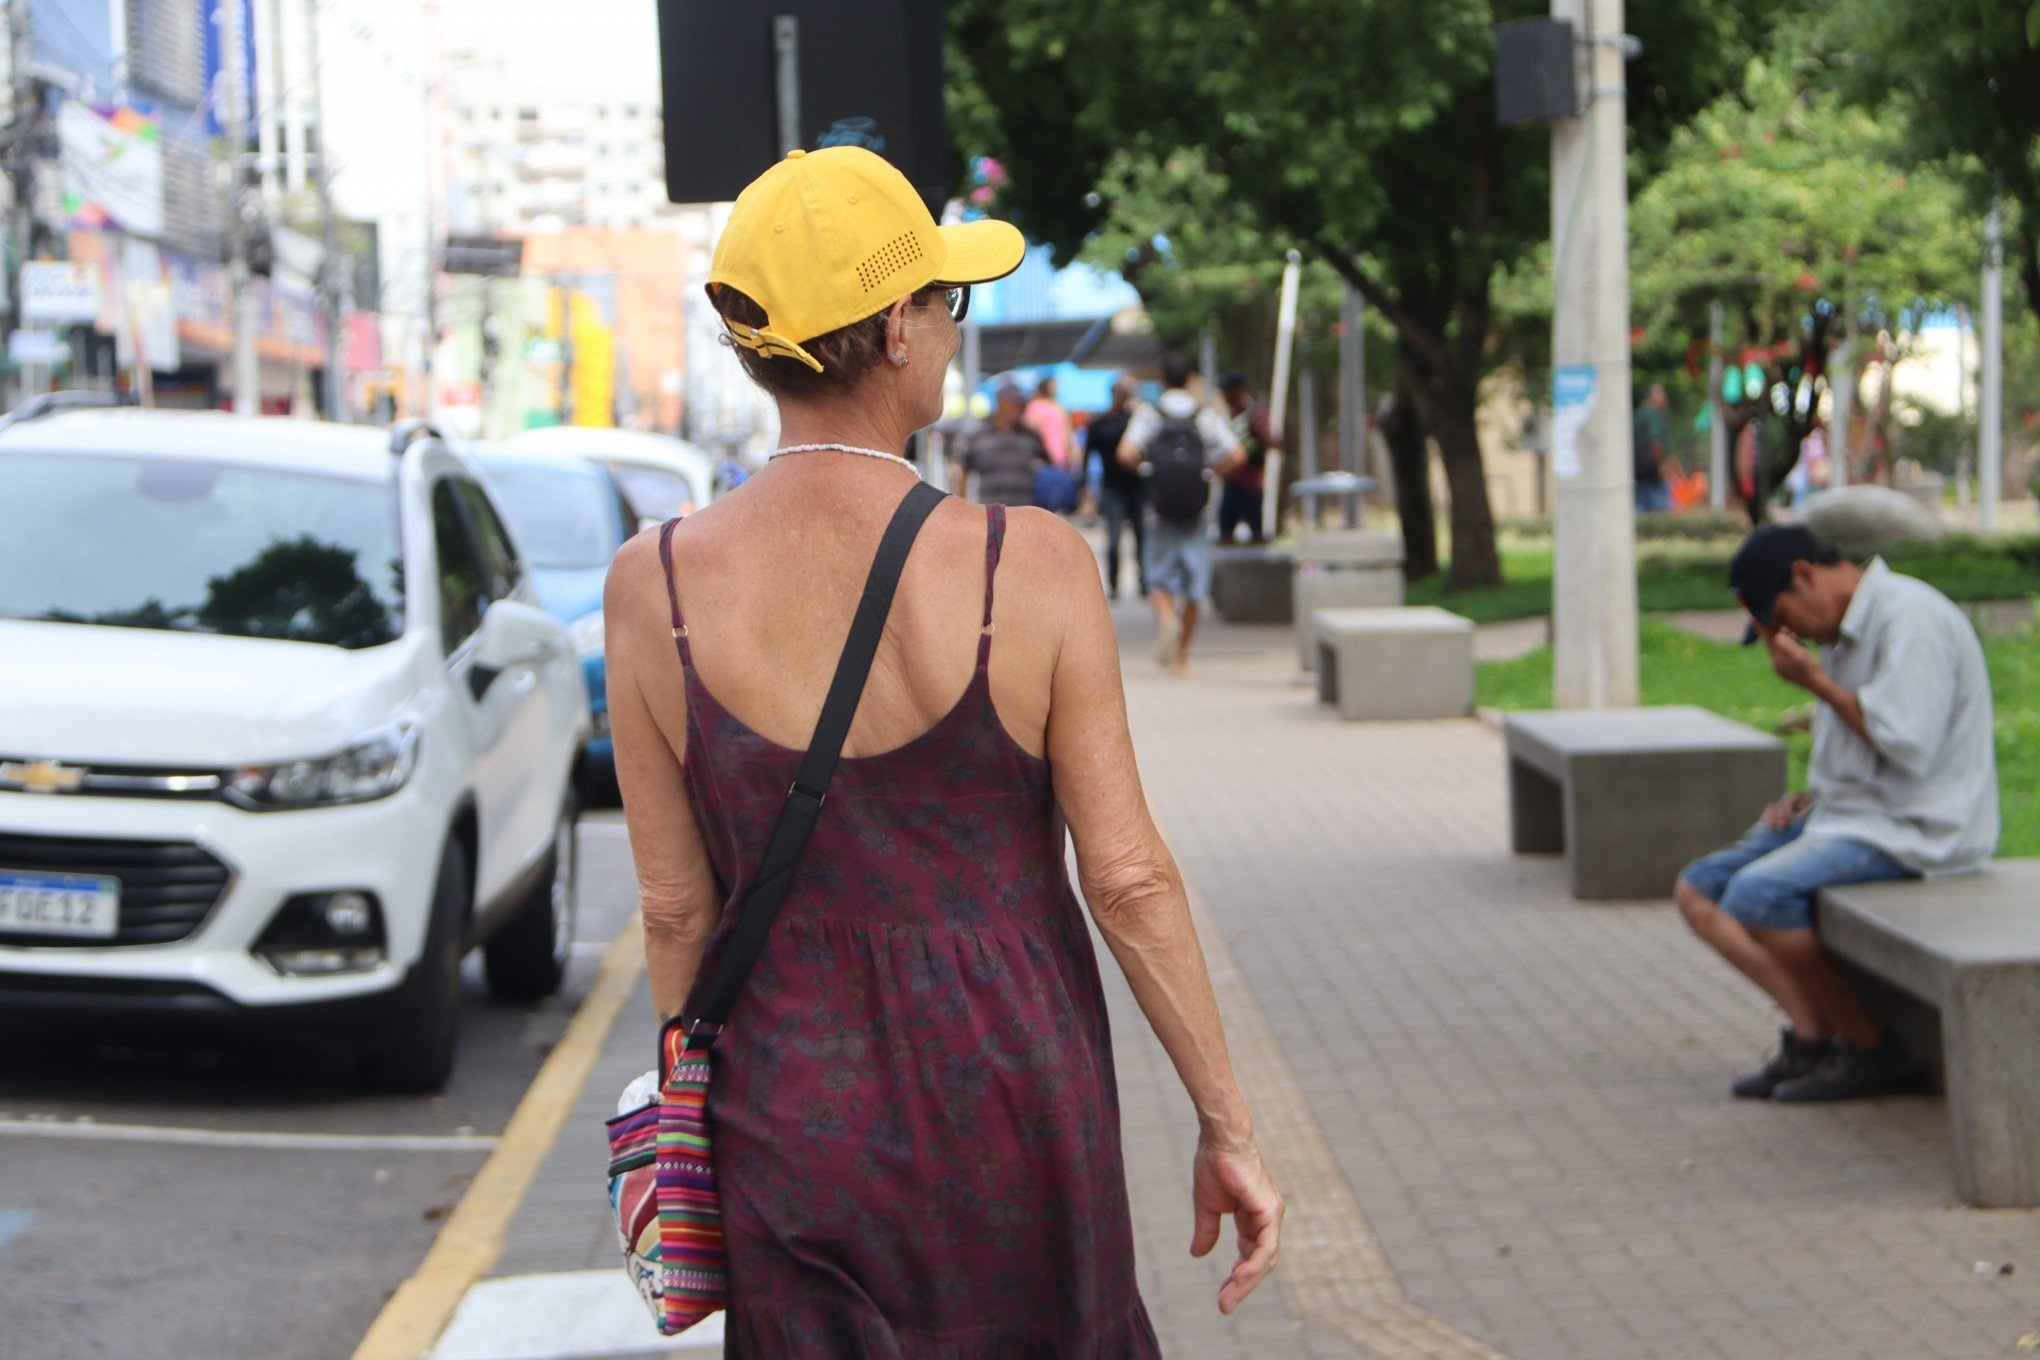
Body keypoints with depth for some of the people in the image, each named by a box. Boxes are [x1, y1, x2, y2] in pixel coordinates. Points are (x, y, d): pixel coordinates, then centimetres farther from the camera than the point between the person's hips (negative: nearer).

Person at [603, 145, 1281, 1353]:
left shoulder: (655, 588, -9)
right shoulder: (1034, 566, -13)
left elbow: (676, 906, -3)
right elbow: (1128, 876, -11)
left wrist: (697, 1110, 12)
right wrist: (1229, 1127, -2)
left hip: (798, 1112, 1)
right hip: (1015, 1103, -1)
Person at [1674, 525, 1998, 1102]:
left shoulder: (1910, 618, -16)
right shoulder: (1849, 630, 16)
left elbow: (1907, 746, -23)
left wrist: (1817, 681, -15)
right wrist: (1808, 799, 8)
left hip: (1912, 829, -11)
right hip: (1848, 815, 11)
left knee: (1758, 893, -28)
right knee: (1698, 890, 2)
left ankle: (1870, 1048, -12)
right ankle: (1811, 1032, -8)